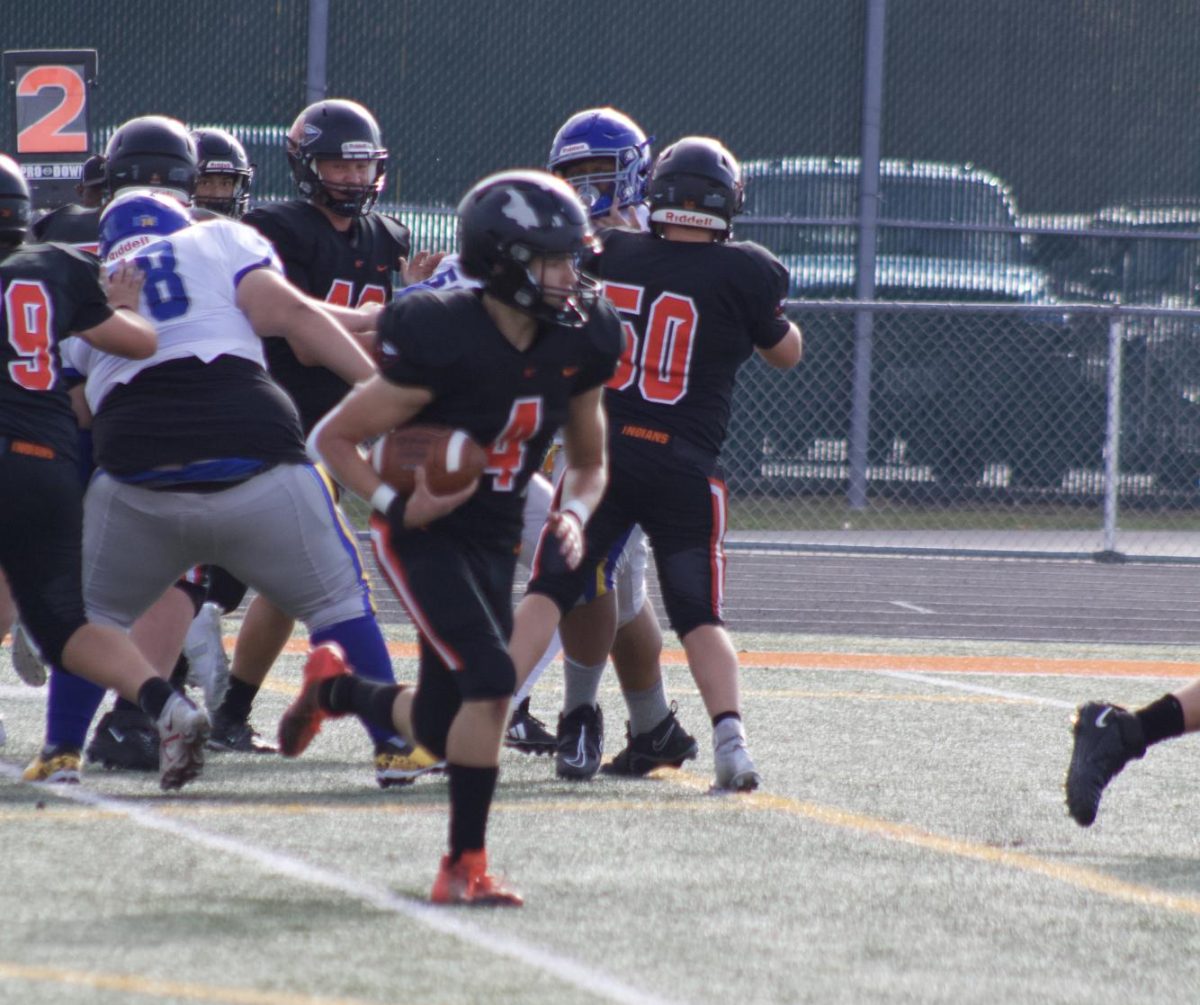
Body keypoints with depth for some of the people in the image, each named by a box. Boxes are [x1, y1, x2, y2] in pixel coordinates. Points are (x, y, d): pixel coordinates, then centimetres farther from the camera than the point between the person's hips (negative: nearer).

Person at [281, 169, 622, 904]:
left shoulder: (578, 343, -3)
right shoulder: (441, 341, -22)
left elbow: (589, 462, 12)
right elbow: (334, 438, -12)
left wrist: (573, 515, -8)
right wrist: (397, 505, -25)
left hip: (496, 542, 7)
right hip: (423, 538, -7)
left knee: (446, 727, 9)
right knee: (490, 680, -23)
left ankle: (335, 687, 41)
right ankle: (467, 864, -11)